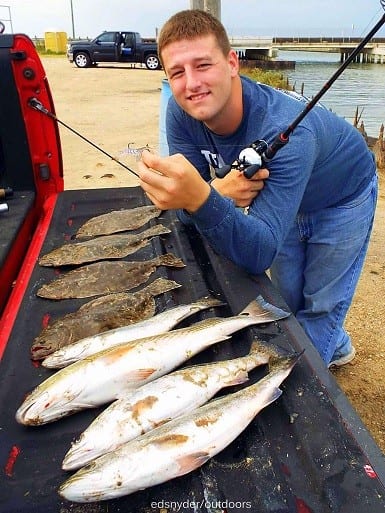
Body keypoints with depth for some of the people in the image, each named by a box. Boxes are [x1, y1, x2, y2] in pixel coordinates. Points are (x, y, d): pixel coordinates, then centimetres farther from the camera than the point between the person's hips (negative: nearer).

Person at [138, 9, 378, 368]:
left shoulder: (286, 132, -43)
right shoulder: (181, 113, -25)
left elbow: (260, 255, -48)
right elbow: (187, 212, -23)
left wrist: (202, 198, -66)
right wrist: (218, 191, -46)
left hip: (342, 200, -5)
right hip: (282, 197, 5)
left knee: (320, 307, 4)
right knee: (287, 299, 18)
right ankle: (336, 348, 48)